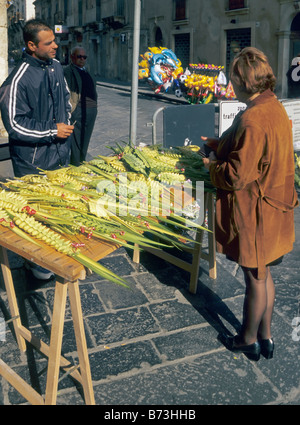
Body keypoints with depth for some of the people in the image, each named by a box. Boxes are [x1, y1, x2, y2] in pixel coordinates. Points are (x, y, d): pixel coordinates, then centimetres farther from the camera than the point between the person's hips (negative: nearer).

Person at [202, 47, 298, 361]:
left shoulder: (252, 119, -26)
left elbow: (238, 176, -25)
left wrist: (212, 167, -7)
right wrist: (218, 144, 15)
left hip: (253, 214, -9)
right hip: (272, 209, 9)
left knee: (255, 279, 9)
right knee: (263, 275, 21)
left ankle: (248, 340, 31)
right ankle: (265, 336, 38)